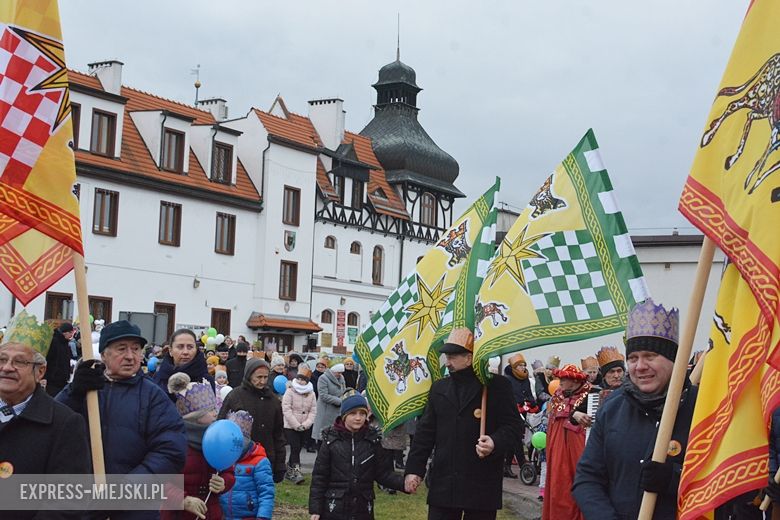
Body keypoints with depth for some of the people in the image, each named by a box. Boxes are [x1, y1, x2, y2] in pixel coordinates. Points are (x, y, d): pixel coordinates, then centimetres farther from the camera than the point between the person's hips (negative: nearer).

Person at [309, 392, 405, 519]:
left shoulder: (373, 440, 0)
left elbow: (384, 473, 1)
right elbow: (319, 477, -2)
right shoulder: (331, 440, -5)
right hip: (333, 510, -2)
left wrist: (403, 483, -17)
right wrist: (315, 509, -5)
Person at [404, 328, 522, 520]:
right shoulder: (439, 388, 12)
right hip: (443, 485, 4)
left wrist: (495, 443, -24)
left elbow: (513, 426, -4)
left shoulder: (497, 386, -2)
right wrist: (414, 468, 6)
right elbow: (425, 431, 13)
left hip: (482, 487, -3)